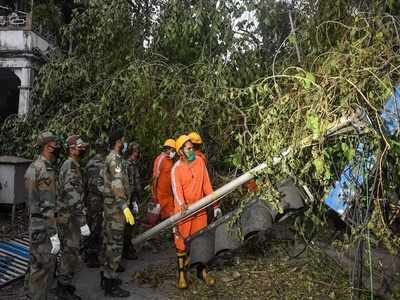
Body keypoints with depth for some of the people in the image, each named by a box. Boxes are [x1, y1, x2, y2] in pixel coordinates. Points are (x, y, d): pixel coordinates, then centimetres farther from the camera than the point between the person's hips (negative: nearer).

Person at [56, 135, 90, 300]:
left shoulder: (72, 165, 12)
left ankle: (63, 282, 33)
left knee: (68, 251, 19)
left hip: (68, 215, 10)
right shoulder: (70, 167, -19)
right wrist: (82, 221, -27)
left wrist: (81, 215, 25)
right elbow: (73, 197, -26)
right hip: (69, 217, -10)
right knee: (71, 252, -2)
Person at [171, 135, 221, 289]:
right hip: (184, 209, -3)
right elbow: (176, 189, -25)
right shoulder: (176, 168, -12)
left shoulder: (200, 161, -2)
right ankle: (181, 273, 20)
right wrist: (182, 205, -44)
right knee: (182, 240, 6)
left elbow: (206, 184, 0)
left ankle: (202, 270, 29)